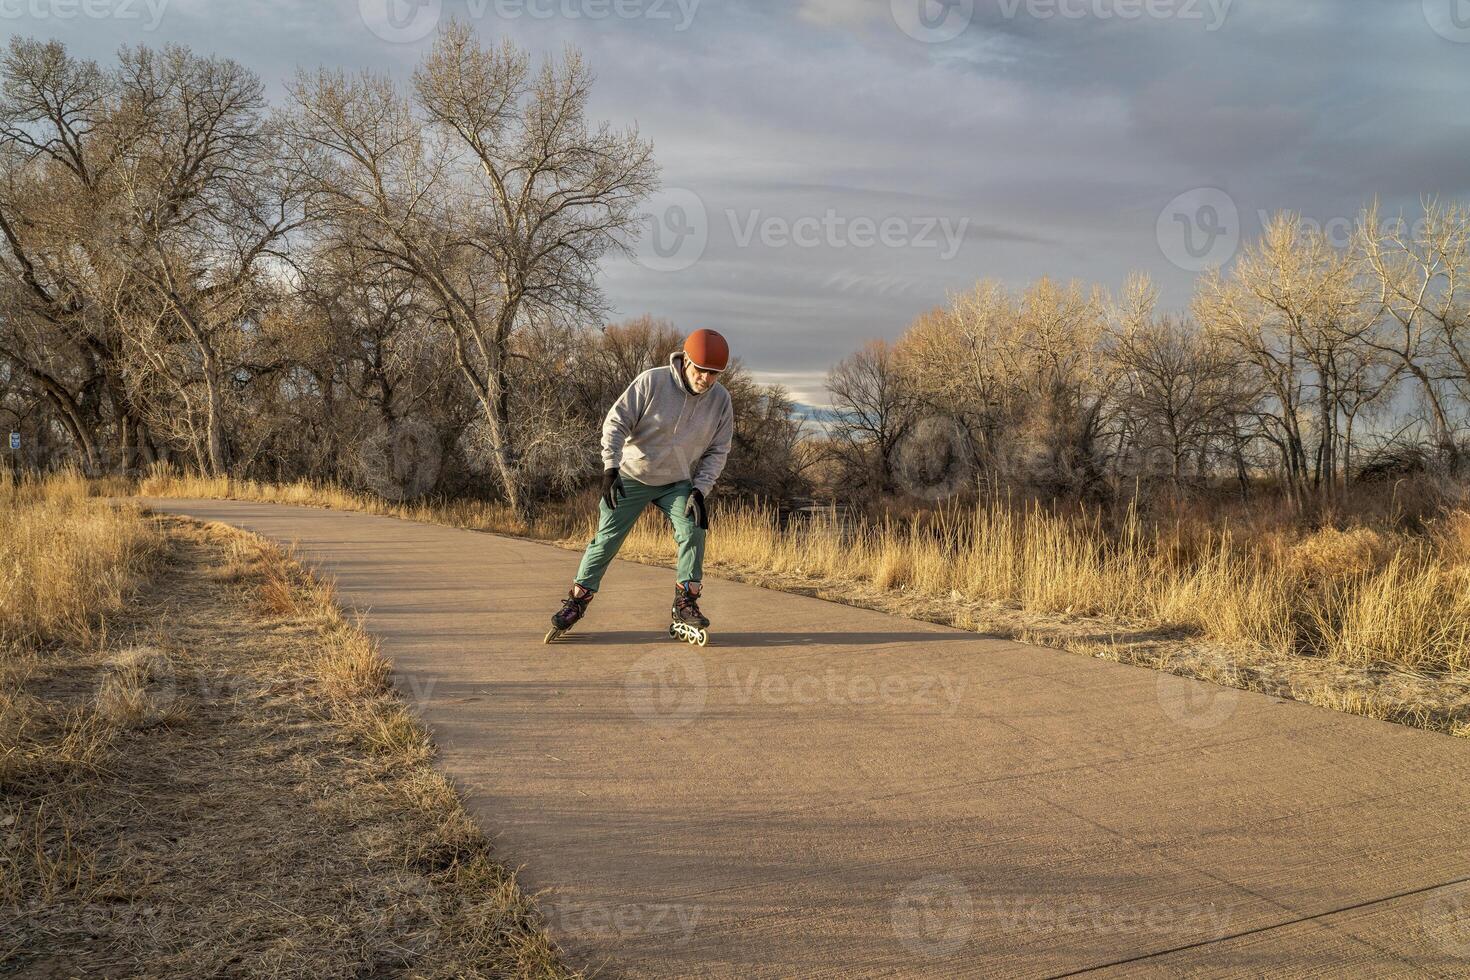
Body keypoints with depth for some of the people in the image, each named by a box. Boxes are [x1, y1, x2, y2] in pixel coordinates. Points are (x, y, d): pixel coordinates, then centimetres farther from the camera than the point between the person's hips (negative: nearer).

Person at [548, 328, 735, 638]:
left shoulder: (721, 400, -10)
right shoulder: (652, 382, -21)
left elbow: (718, 451, -3)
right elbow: (616, 422, -17)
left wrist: (700, 489, -15)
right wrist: (610, 467, -27)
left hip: (679, 483, 2)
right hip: (632, 477, -2)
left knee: (693, 531, -18)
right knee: (607, 539, 0)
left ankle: (685, 604, -5)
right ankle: (575, 603, 13)